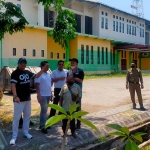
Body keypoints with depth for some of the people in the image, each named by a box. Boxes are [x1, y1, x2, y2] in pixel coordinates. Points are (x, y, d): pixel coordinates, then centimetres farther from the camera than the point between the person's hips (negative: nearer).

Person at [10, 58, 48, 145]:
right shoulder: (15, 73, -13)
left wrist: (43, 69, 11)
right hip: (19, 99, -7)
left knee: (27, 116, 16)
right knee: (17, 118, -3)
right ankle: (14, 137, 6)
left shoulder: (27, 72, 9)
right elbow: (13, 85, -21)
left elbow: (36, 76, 22)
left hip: (28, 99, 7)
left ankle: (26, 132, 30)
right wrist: (15, 96, -34)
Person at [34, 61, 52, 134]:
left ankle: (42, 124, 25)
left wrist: (51, 94, 18)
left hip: (48, 95, 8)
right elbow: (37, 85, -16)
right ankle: (43, 127, -2)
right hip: (42, 95, -8)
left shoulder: (48, 74, 13)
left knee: (44, 110, 14)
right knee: (44, 110, -8)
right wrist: (39, 95, -22)